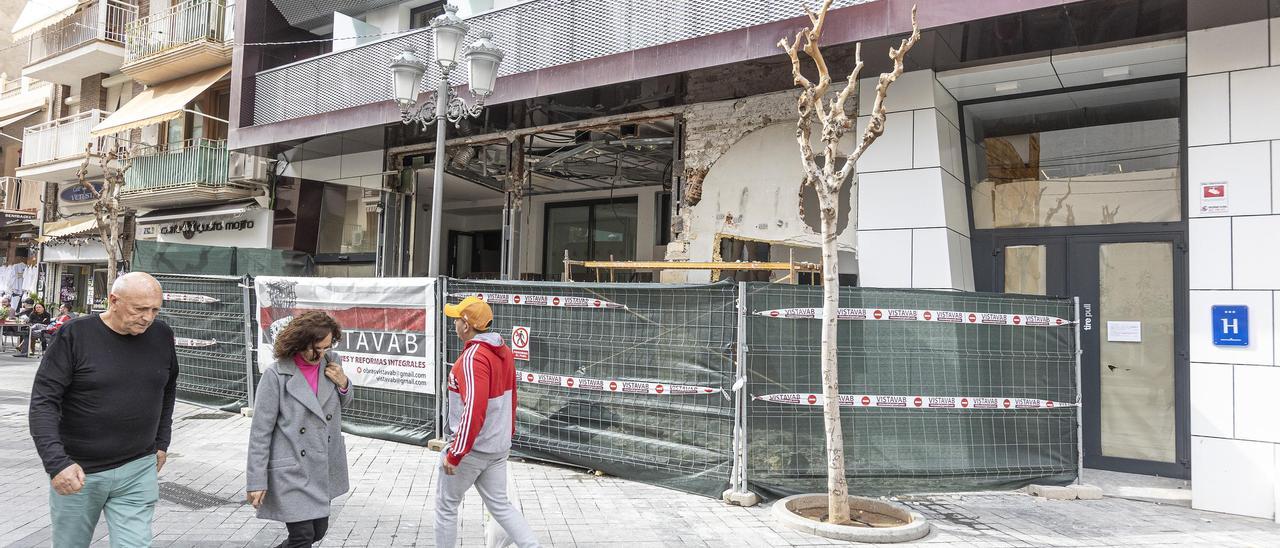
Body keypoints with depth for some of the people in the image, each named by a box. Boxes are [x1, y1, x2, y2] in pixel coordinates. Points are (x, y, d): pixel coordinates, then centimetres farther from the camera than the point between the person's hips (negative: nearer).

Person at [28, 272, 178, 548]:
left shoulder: (162, 336, 0)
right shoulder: (75, 335, -10)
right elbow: (43, 402, -12)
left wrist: (161, 442, 15)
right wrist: (56, 462, -21)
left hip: (138, 472, 2)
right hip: (77, 473, -1)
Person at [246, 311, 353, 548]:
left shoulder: (331, 362, -2)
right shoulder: (276, 375, -16)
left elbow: (343, 403, 16)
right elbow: (260, 432, -11)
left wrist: (343, 384, -7)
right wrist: (257, 481, -11)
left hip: (324, 469, 6)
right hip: (291, 472, -5)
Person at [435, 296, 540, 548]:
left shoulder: (472, 357, -22)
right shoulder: (504, 351, 6)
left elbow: (473, 410, -28)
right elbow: (510, 397, 15)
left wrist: (455, 454, -24)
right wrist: (508, 431, 25)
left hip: (471, 448, -8)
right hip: (499, 446, 8)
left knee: (446, 505, 11)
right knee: (500, 505, 15)